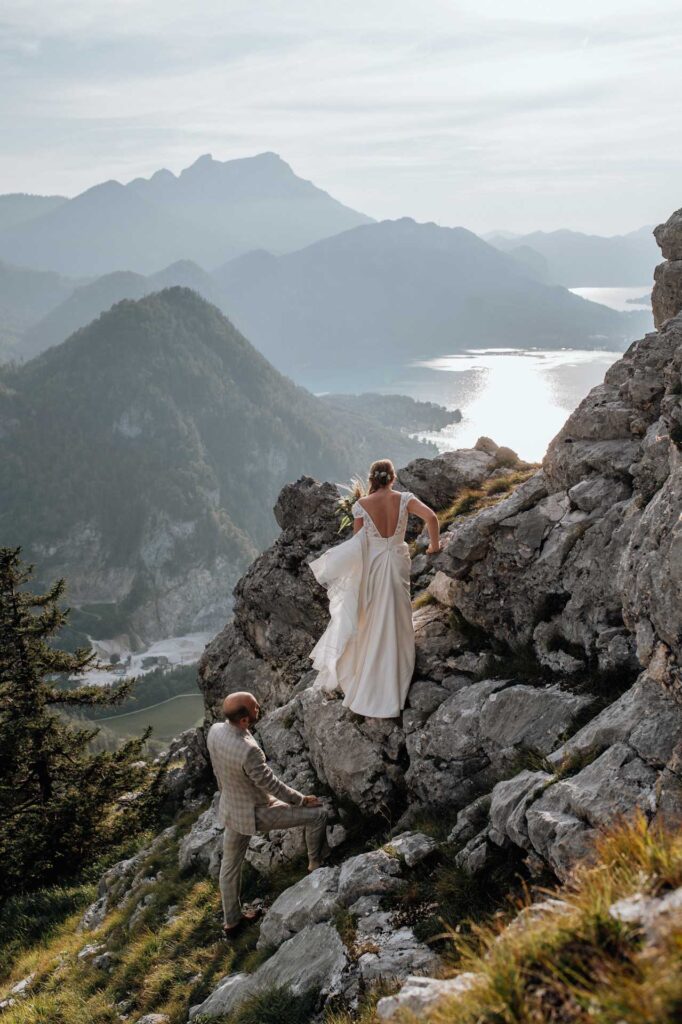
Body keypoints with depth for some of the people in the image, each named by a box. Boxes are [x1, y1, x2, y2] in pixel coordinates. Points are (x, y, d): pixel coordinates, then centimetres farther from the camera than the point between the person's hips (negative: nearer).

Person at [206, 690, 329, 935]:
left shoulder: (214, 731, -15)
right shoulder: (248, 751, -38)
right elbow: (271, 785, -24)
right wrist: (302, 800, -7)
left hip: (229, 809, 8)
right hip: (255, 814, -8)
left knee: (230, 864, 24)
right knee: (317, 814, 8)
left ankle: (231, 919, 43)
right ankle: (316, 864, 32)